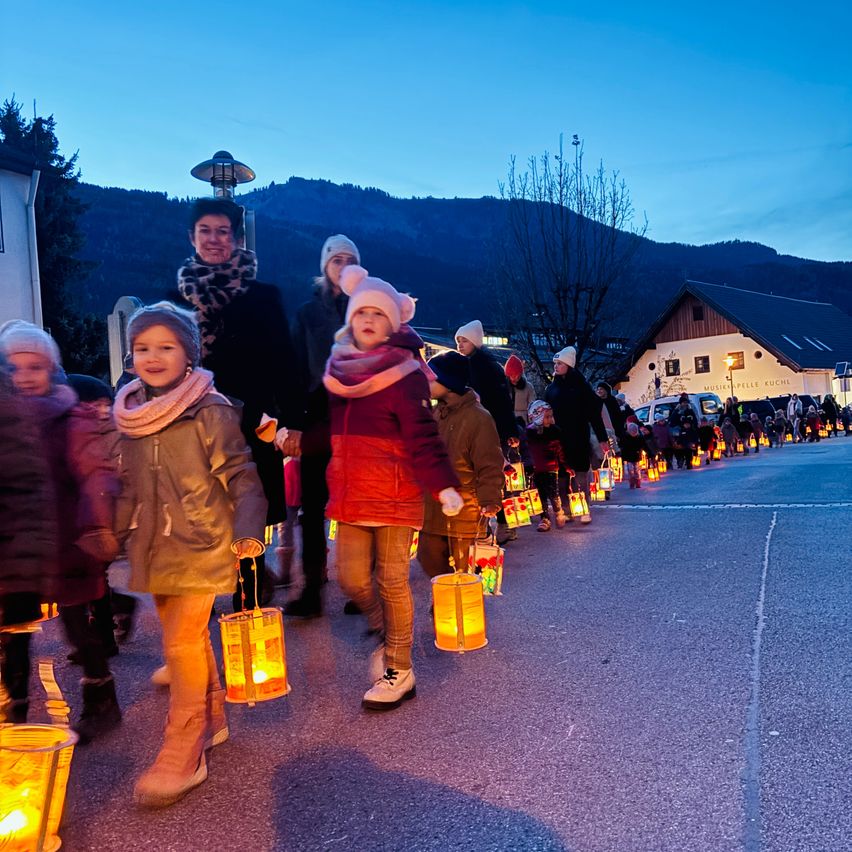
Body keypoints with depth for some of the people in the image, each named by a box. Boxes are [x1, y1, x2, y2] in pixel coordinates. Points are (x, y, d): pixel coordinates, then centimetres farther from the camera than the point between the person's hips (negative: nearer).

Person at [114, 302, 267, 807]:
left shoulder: (210, 410, -12)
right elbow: (130, 486, 17)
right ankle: (212, 719, 34)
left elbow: (240, 475, -12)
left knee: (183, 641, -7)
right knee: (188, 639, 15)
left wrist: (249, 530, -21)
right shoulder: (130, 415, 7)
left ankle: (183, 756, 7)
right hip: (155, 548, 6)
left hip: (201, 545, -6)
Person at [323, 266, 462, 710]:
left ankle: (400, 671, 19)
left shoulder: (404, 372, -8)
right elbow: (322, 425, 21)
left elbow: (422, 436, -15)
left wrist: (443, 485, -24)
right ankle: (388, 637, 34)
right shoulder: (338, 369, 10)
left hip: (395, 492, -5)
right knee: (352, 579, 6)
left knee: (391, 580, 2)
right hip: (351, 492, 5)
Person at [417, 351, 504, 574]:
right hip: (433, 508, 8)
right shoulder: (438, 413, 10)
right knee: (429, 560, 13)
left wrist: (489, 501, -21)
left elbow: (490, 465, -15)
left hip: (464, 512, -7)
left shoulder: (478, 417, -14)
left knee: (465, 571, 3)